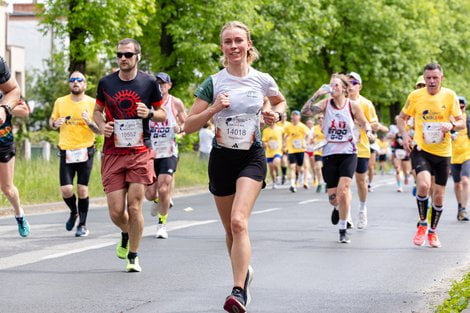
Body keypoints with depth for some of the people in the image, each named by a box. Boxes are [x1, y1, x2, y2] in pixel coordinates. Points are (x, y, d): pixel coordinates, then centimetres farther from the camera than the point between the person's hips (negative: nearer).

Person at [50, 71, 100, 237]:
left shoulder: (92, 103, 0)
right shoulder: (60, 102, 6)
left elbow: (100, 130, 1)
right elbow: (51, 121, 18)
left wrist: (90, 123, -19)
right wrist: (55, 124, -5)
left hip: (85, 151, -1)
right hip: (66, 152, 2)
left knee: (82, 189, -2)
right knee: (66, 190, -6)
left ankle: (83, 225, 13)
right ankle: (74, 212, 27)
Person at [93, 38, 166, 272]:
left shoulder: (149, 82, 1)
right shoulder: (106, 83, 5)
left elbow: (162, 114, 11)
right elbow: (97, 111, 19)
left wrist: (149, 114, -11)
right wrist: (102, 125, -2)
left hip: (140, 152, -1)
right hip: (113, 153, 2)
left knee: (134, 206, -7)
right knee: (116, 211, -2)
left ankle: (133, 256, 9)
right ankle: (126, 235, 33)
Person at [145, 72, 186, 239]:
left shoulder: (176, 103, 2)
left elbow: (187, 124, 10)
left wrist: (180, 128, -12)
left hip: (169, 152, -1)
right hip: (150, 152, 1)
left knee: (163, 190, -12)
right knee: (150, 194, 1)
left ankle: (162, 224, 6)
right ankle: (158, 201, 38)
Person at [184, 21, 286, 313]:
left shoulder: (262, 80, -1)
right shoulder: (213, 83, -3)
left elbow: (281, 102, 22)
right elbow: (189, 126, -3)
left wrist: (276, 114, 0)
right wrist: (214, 108, -18)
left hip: (252, 157, -2)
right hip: (222, 158, 2)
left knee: (238, 222, -22)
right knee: (231, 230, 12)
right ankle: (244, 273, 39)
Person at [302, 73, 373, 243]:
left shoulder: (352, 105, -2)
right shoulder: (326, 103, -1)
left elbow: (364, 123, 12)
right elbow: (305, 111, -14)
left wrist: (368, 131, -9)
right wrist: (317, 94, -22)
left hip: (348, 153, -2)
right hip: (330, 153, 2)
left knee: (343, 189, -21)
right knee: (333, 197, 3)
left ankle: (343, 229, -7)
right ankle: (337, 207, 43)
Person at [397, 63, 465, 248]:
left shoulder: (450, 96, -4)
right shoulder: (415, 96, -3)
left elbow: (461, 123, -1)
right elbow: (401, 118, 9)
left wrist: (452, 125, -23)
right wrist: (405, 135, -9)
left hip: (443, 152, 2)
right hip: (420, 149, -2)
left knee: (439, 195, 8)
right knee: (423, 184, -25)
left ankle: (432, 231, 30)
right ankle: (422, 224, -3)